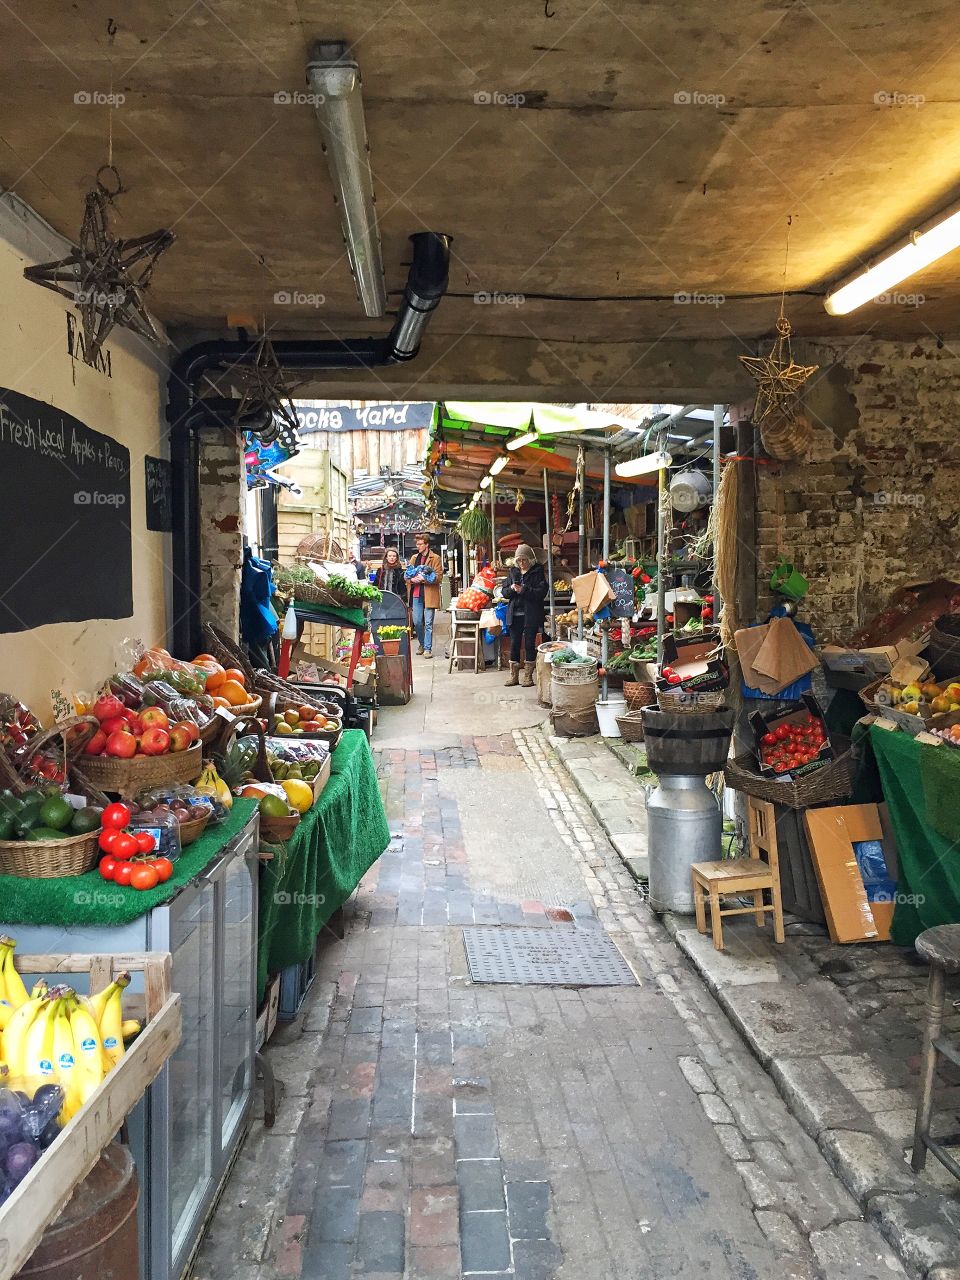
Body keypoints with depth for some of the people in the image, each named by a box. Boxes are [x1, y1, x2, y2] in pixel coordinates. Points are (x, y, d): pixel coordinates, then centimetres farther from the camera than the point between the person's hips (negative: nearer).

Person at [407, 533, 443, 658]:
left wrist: (423, 578, -18)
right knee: (417, 622, 7)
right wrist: (412, 579, -7)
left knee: (428, 623, -3)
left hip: (429, 595, -5)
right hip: (416, 594, 5)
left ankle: (428, 648, 1)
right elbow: (407, 575, 15)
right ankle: (422, 644, 27)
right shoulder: (414, 558, 16)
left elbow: (438, 577, -9)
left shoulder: (435, 558, -1)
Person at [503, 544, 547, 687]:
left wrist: (523, 590, -20)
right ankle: (514, 676, 14)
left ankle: (528, 676, 11)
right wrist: (511, 589, -10)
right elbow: (504, 591, 12)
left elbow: (542, 592, -12)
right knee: (514, 644, 5)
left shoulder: (538, 572, -2)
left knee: (530, 644, 1)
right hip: (515, 614, 4)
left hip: (531, 615, -4)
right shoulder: (513, 571, 11)